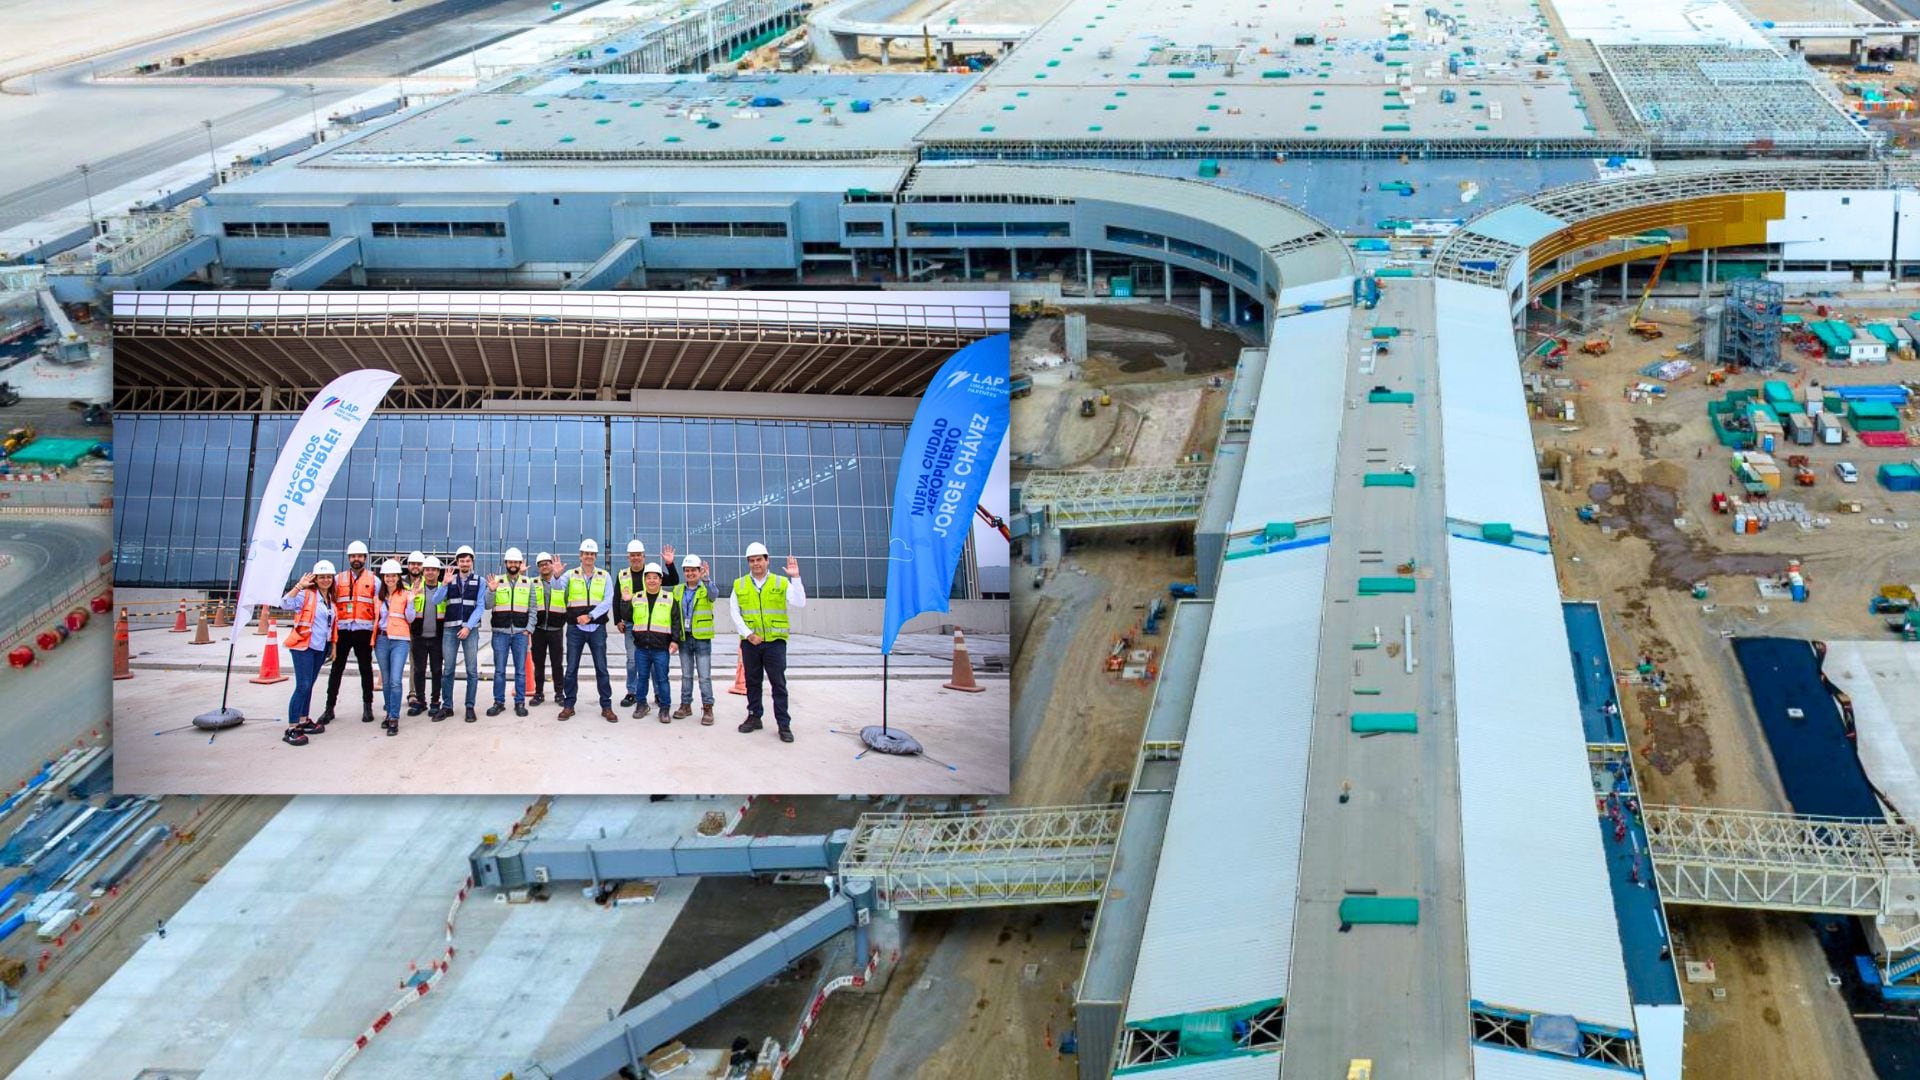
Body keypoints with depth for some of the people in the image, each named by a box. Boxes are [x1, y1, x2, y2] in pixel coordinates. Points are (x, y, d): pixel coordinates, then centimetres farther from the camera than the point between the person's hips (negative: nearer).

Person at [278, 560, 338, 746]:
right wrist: (299, 586, -29)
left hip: (321, 647, 7)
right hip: (303, 646, -7)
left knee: (309, 685, 13)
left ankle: (303, 721, 22)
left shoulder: (331, 598, 13)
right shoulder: (306, 594, -9)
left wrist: (333, 644, 18)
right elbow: (285, 604, -24)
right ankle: (292, 729, -13)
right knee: (303, 686, -13)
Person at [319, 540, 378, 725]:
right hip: (342, 631, 1)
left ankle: (367, 707, 13)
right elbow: (331, 604, 8)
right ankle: (330, 708, 7)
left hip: (363, 631, -1)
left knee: (366, 669, 6)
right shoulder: (339, 579, 11)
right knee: (336, 669, 3)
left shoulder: (374, 580, 6)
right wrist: (331, 628, -4)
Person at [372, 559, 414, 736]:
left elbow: (410, 619, -1)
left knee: (396, 681, -13)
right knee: (386, 680, 10)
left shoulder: (405, 594, 0)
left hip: (400, 641, -5)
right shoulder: (379, 595, 13)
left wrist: (410, 602, -12)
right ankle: (389, 713, 22)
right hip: (382, 640, 5)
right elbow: (376, 618, 18)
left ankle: (394, 719, -12)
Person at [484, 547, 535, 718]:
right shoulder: (496, 581, 4)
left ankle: (520, 703, 9)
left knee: (520, 670, 3)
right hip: (500, 632, 0)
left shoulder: (528, 583, 6)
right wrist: (492, 591, -17)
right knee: (499, 670, 3)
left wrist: (529, 629, -2)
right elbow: (488, 606, 0)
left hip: (520, 633, 0)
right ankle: (499, 702, 10)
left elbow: (532, 609, 7)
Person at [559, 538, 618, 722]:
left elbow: (608, 602, -4)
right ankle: (568, 705, 11)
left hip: (597, 628, 0)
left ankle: (606, 707, 6)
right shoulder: (570, 575, 4)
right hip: (575, 628, 0)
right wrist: (555, 576, -31)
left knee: (601, 668, 1)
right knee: (572, 668, 3)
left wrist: (590, 616, -16)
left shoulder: (604, 576, 6)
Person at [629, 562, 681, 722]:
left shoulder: (669, 599, 2)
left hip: (661, 648, -2)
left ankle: (664, 709, 7)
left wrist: (675, 640, -6)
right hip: (641, 646, 2)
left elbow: (676, 621, 2)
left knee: (662, 678, 0)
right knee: (642, 677, 10)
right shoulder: (637, 598, 9)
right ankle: (641, 705, 22)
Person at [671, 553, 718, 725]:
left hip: (702, 638, -4)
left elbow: (713, 594, -28)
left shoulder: (706, 589, -3)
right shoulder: (678, 590, 9)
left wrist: (705, 579, -45)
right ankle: (686, 705, 21)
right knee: (686, 675, 12)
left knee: (705, 676, -4)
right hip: (684, 638, 4)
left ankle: (707, 709, 0)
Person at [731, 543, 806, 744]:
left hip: (775, 641, -2)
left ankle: (784, 724, 0)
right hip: (750, 642, 2)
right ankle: (754, 717, 23)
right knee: (752, 682, 11)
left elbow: (800, 603, -10)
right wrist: (748, 634, -8)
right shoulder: (739, 585, 6)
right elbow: (735, 614, 4)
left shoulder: (781, 583, 3)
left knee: (779, 683, -3)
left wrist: (795, 578, -19)